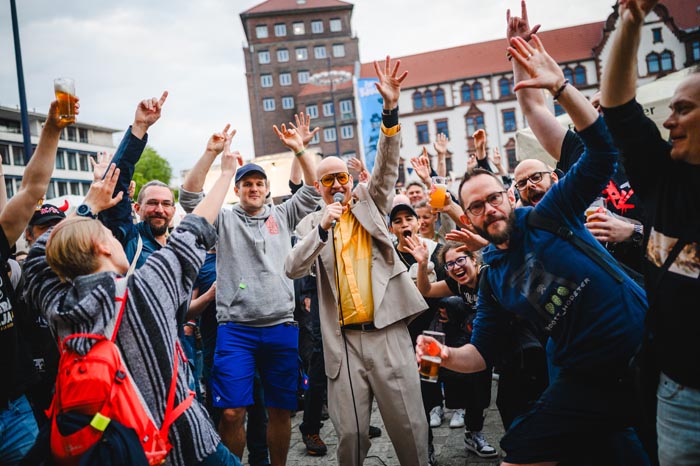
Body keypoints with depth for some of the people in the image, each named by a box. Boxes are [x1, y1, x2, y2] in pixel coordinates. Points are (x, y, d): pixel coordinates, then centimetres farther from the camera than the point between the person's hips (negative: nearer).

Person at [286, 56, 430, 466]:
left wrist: (390, 108, -17)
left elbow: (387, 165, -4)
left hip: (387, 331, -1)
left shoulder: (370, 202, 11)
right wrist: (323, 227, -14)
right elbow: (294, 270, -2)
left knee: (410, 426, 2)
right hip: (343, 339, 1)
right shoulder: (311, 224, 11)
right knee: (350, 432, 3)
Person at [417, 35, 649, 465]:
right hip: (590, 379, 4)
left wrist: (561, 87, -23)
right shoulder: (492, 278, 6)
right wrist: (446, 355, -14)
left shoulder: (549, 215, -3)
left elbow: (601, 150, -13)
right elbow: (482, 354, 8)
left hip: (644, 345, -3)